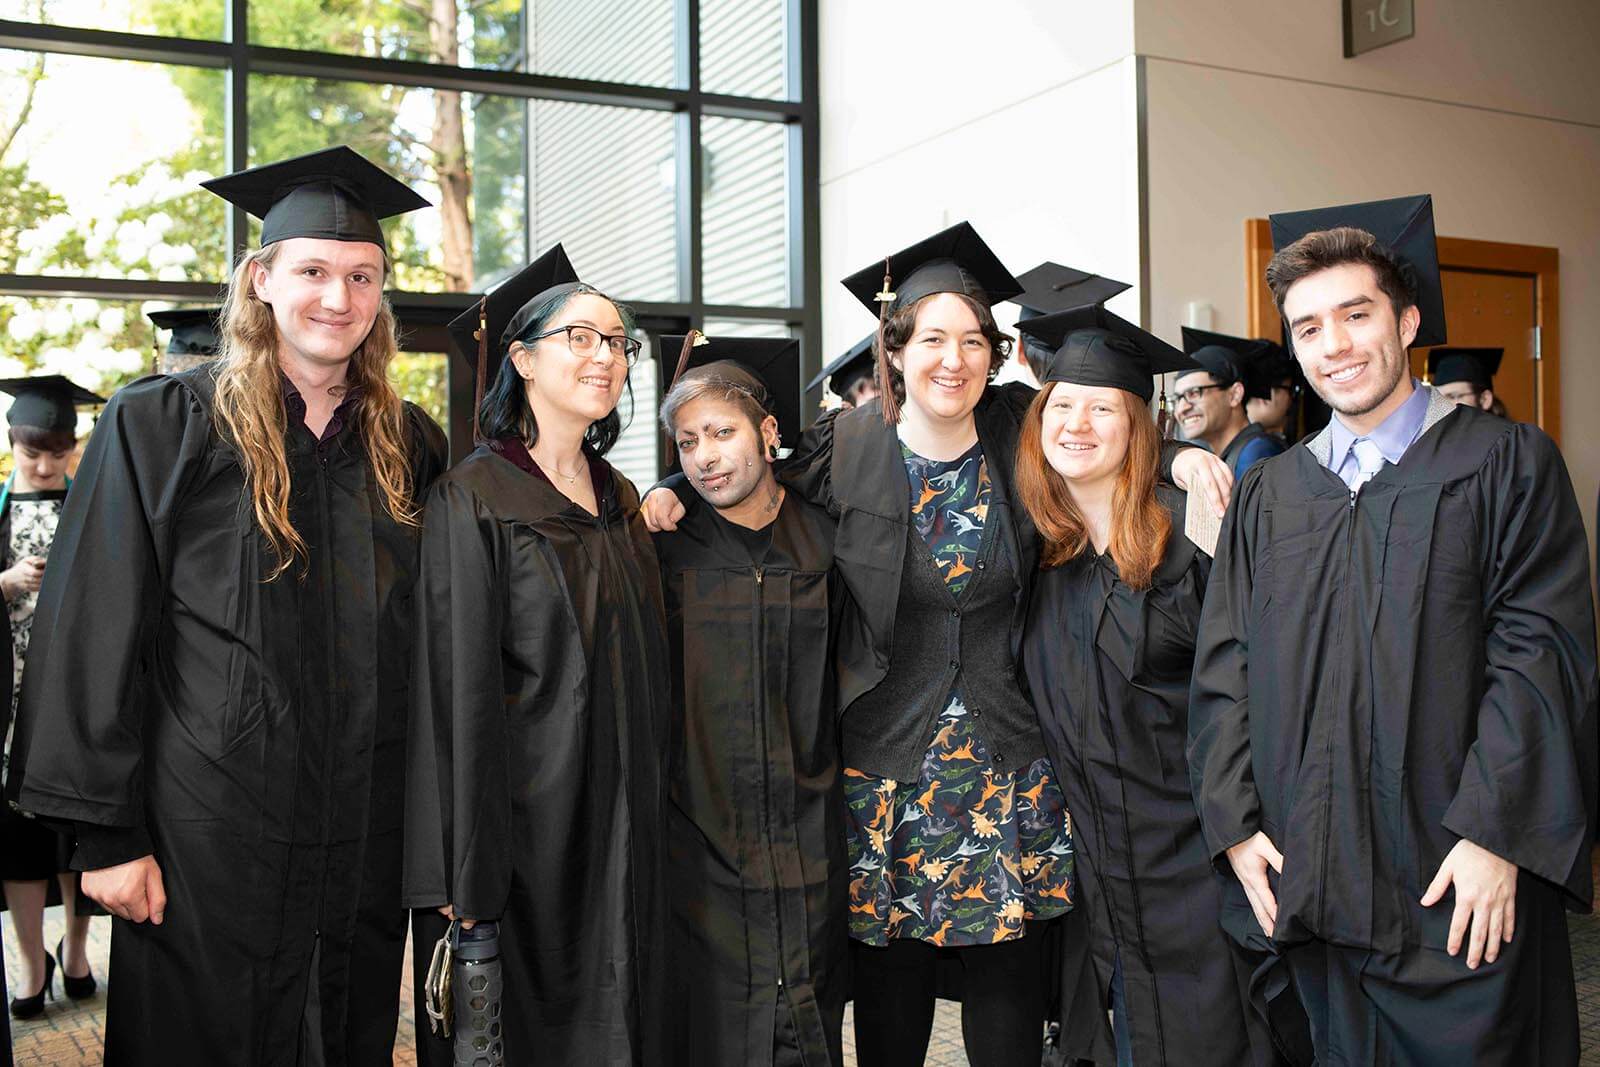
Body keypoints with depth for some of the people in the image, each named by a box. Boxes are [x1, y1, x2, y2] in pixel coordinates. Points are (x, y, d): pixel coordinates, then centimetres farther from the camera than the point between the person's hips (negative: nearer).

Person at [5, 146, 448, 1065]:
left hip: (368, 837, 4)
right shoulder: (163, 426, -5)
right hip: (207, 833, -3)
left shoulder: (407, 443, 6)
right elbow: (97, 637, -6)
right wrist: (106, 834, -10)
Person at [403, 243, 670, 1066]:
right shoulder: (473, 498, -9)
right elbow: (456, 689, -14)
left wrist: (648, 827, 12)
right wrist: (464, 878, -17)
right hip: (522, 823, -6)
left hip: (622, 827, 6)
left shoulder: (621, 500, 11)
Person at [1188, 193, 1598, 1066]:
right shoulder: (1266, 495, 11)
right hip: (1310, 885, 4)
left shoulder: (1506, 463, 0)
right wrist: (1236, 824, -1)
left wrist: (1492, 835, -15)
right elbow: (1223, 667, 8)